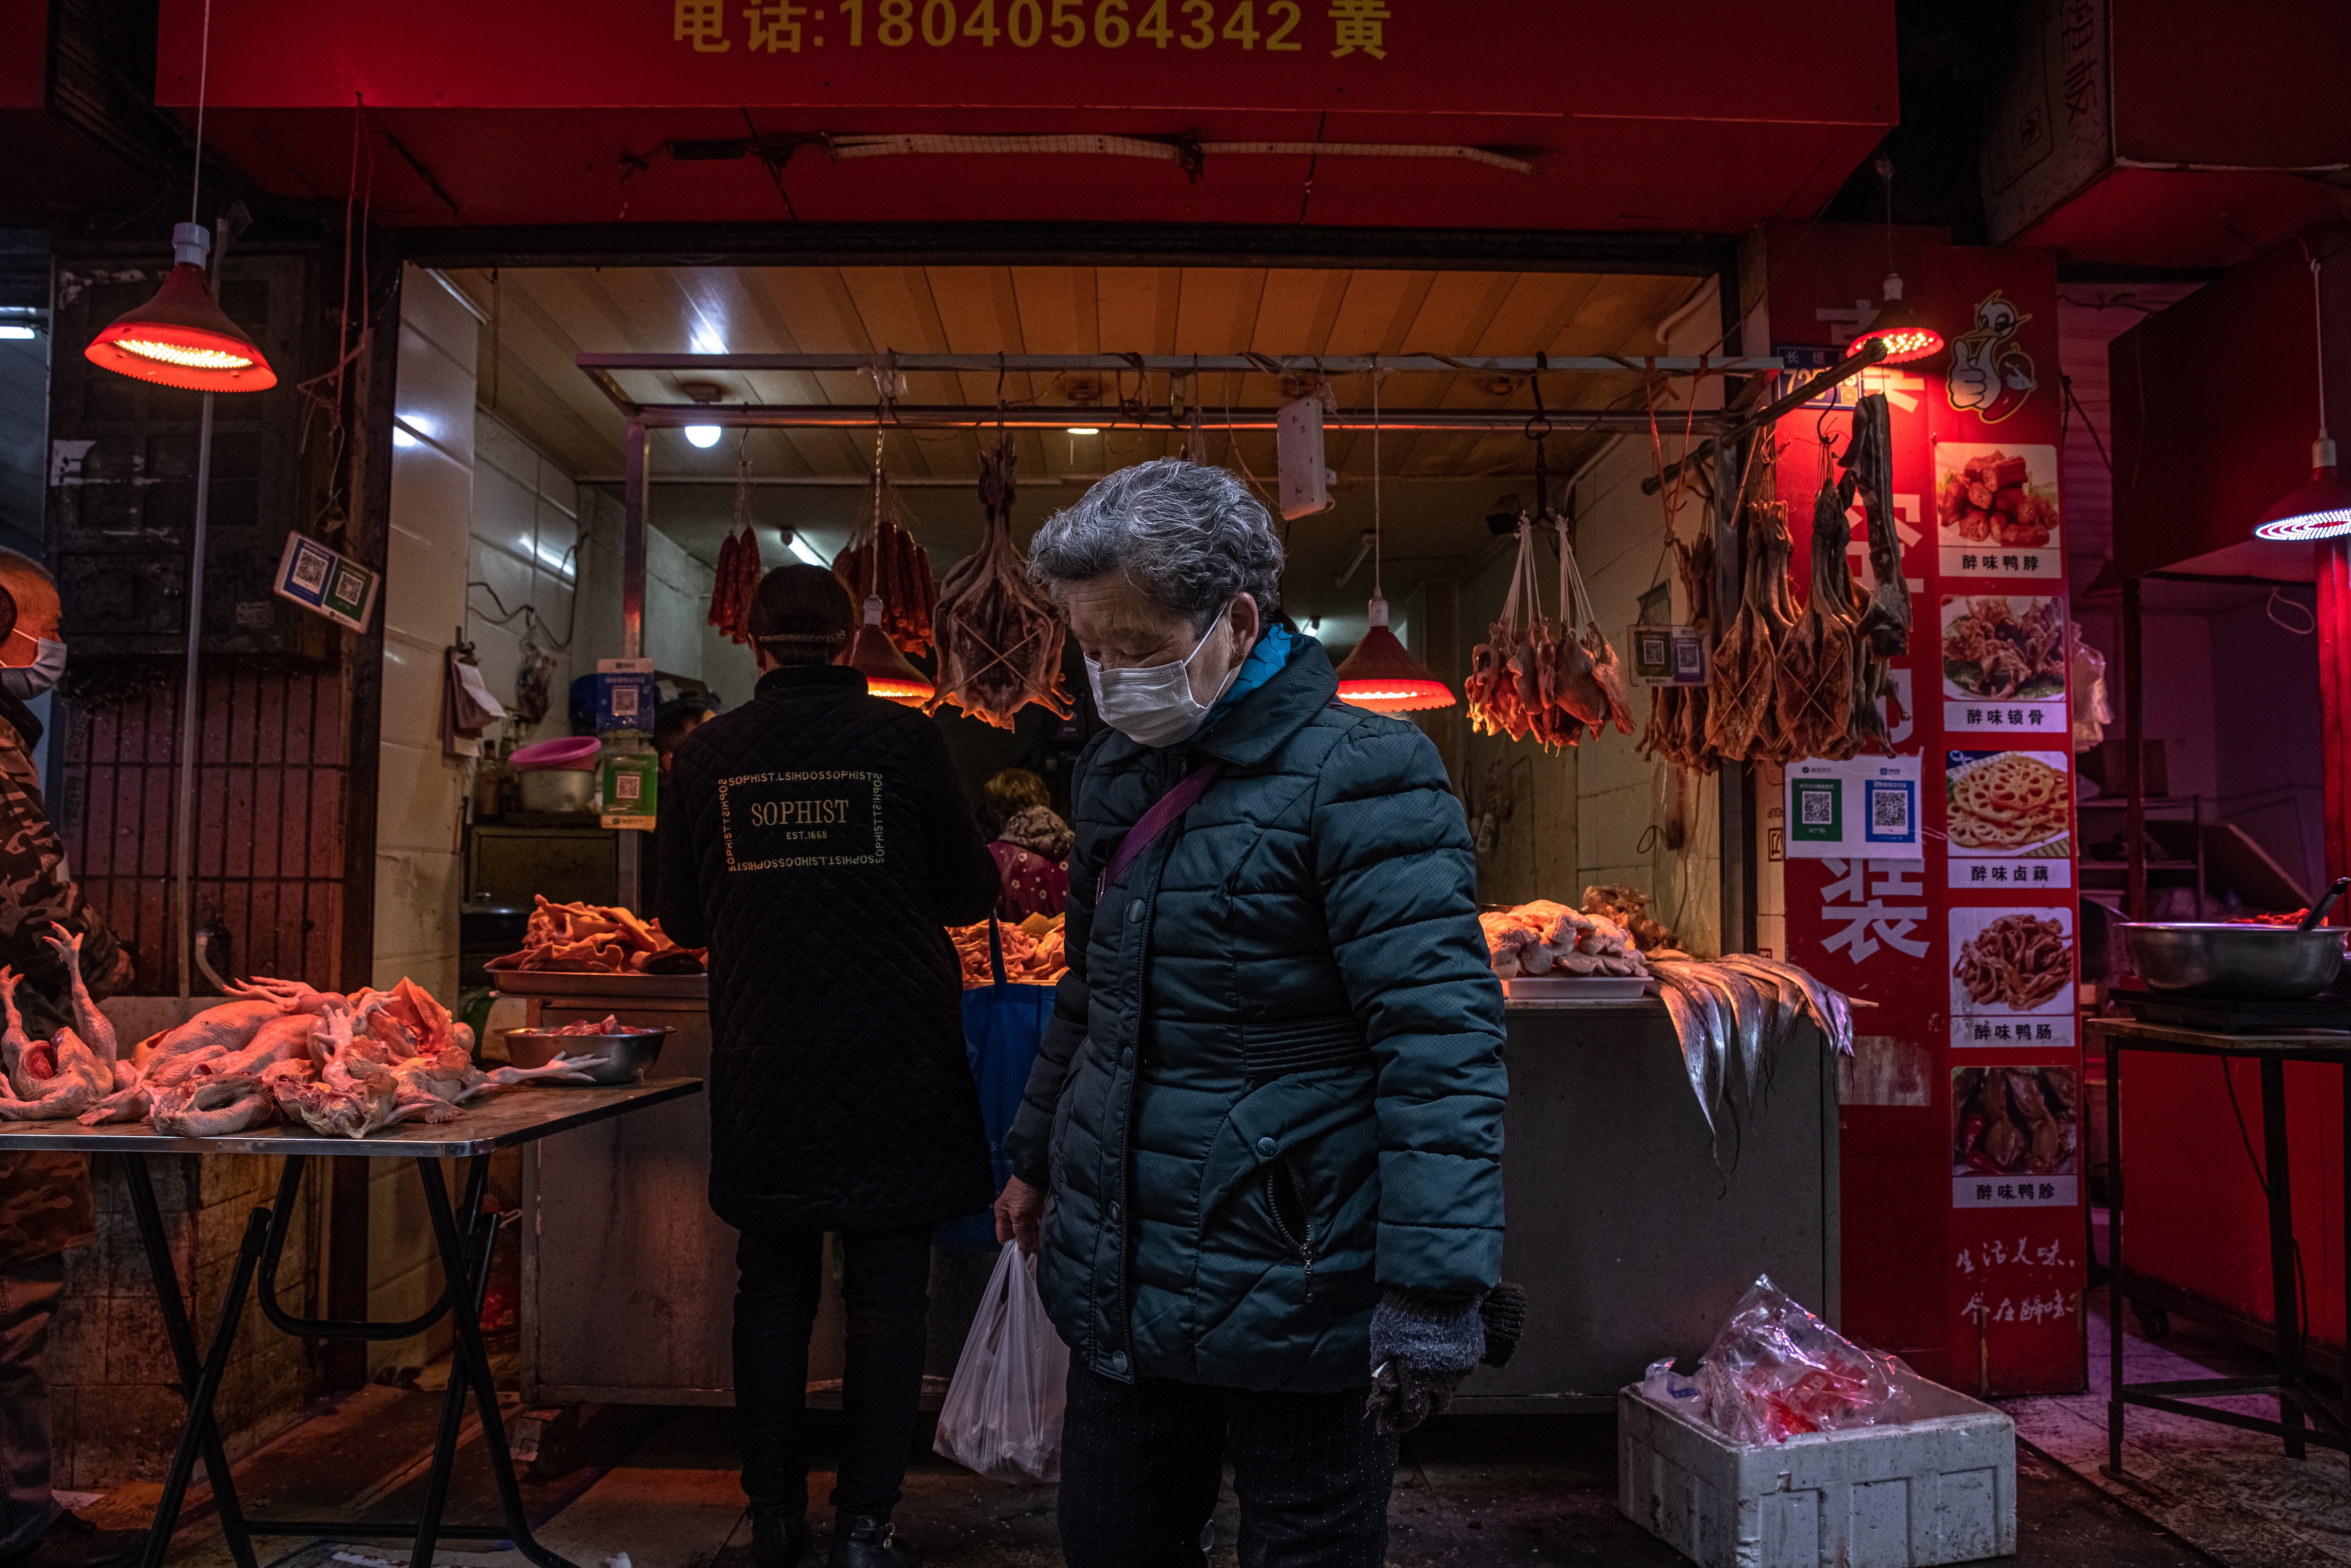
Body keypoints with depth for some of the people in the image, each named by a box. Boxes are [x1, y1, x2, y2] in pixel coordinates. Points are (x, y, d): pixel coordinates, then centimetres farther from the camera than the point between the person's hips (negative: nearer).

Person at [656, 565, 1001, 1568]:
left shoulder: (705, 755, 0)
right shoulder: (903, 738, -6)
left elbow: (683, 922, 9)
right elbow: (971, 893, 2)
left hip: (763, 1067, 2)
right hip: (893, 1064, -2)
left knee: (773, 1292, 15)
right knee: (886, 1296, 8)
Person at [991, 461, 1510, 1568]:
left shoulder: (1359, 775, -17)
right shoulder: (1117, 770, 7)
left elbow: (1440, 1043, -22)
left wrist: (1433, 1293, -25)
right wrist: (1038, 1155, 24)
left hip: (1292, 1299, -7)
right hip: (1121, 1287, 7)